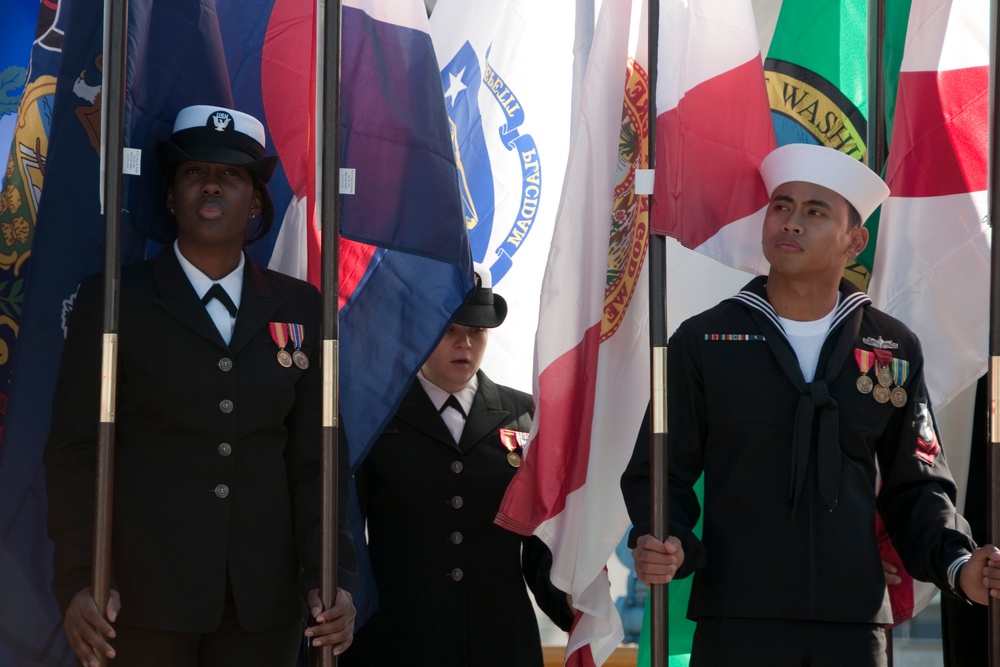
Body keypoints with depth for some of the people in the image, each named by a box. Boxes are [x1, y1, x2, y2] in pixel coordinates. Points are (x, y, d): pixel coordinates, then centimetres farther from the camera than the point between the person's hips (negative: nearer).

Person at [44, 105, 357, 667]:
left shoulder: (300, 308, 10)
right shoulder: (114, 301, 2)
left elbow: (315, 456, 8)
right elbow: (76, 448, -2)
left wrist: (330, 578, -3)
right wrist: (78, 581, -12)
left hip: (264, 597, 3)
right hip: (143, 589, -2)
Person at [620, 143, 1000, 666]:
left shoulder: (895, 351, 11)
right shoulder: (702, 341, 6)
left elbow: (915, 486, 13)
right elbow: (662, 471, 6)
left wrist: (958, 566, -3)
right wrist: (663, 547, -13)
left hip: (852, 623, 2)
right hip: (737, 622, -1)